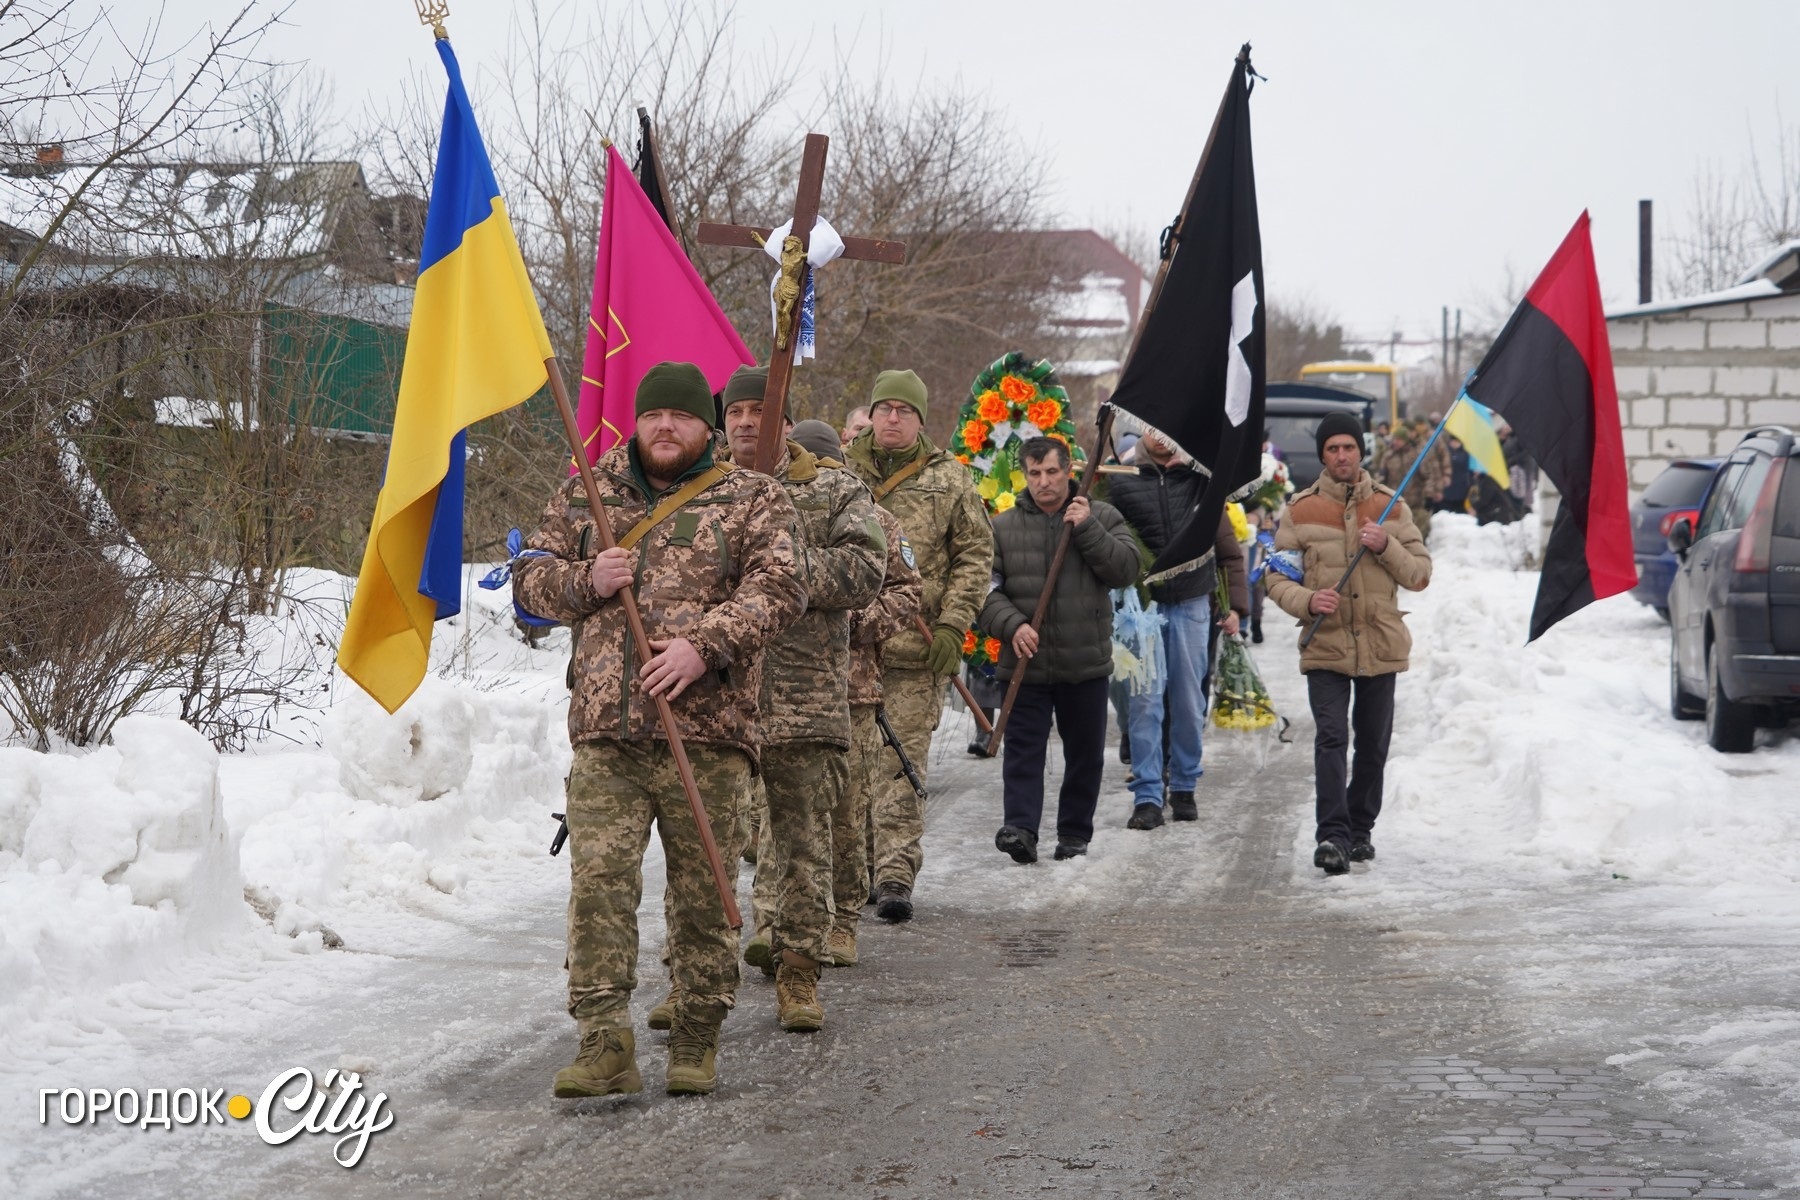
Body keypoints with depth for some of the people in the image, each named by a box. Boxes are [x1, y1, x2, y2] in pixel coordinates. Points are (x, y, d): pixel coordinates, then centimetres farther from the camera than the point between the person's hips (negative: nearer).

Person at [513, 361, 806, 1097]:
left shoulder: (752, 500, 7)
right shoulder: (584, 496, 16)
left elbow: (779, 588, -6)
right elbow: (531, 580, 19)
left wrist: (704, 643, -19)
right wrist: (585, 580, -3)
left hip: (708, 732, -2)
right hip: (605, 734, 2)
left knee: (703, 893, 4)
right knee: (598, 880, -9)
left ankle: (697, 1044, 16)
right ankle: (604, 1043, -8)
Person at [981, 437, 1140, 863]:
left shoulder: (1102, 517, 4)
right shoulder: (1003, 527, 4)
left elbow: (1127, 570, -8)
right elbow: (986, 589, 2)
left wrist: (1087, 530, -15)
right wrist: (1012, 624, -15)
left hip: (1087, 664, 1)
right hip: (1026, 666, -1)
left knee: (1086, 754, 9)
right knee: (1023, 751, -6)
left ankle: (1075, 833, 20)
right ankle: (1020, 828, -10)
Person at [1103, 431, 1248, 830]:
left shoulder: (1201, 478, 6)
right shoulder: (1120, 481, 1)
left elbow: (1229, 552, 9)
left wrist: (1236, 603, 3)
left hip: (1192, 606, 1)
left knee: (1189, 702, 7)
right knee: (1146, 701, -5)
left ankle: (1184, 788, 19)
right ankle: (1147, 796, -1)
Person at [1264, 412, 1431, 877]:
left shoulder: (1391, 507, 6)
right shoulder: (1301, 511, 3)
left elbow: (1420, 574, 5)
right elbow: (1277, 577, 2)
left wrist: (1385, 547, -13)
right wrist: (1307, 600, -18)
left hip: (1381, 647, 2)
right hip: (1325, 647, -2)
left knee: (1373, 744, 11)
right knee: (1331, 738, -16)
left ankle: (1361, 829, 26)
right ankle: (1332, 836, -21)